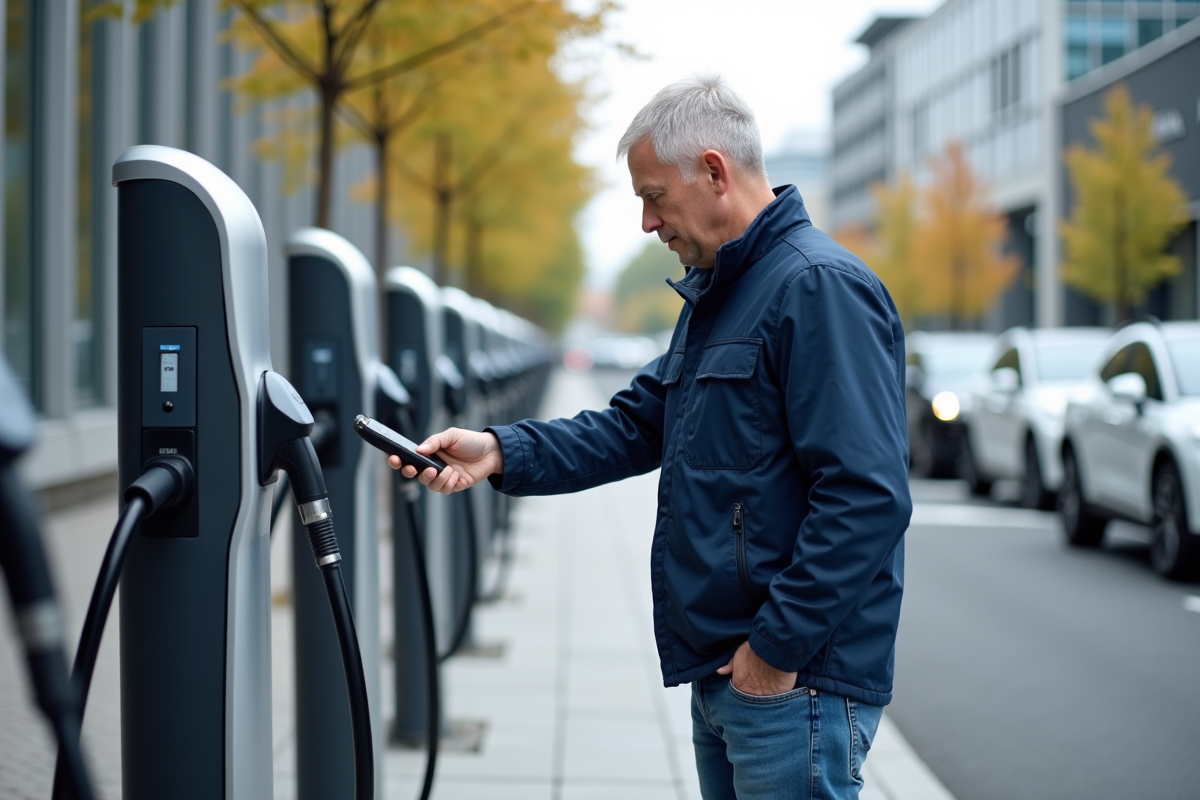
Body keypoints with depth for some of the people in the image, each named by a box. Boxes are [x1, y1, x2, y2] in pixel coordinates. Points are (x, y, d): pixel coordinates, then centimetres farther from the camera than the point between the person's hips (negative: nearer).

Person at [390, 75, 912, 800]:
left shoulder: (823, 287, -17)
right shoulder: (714, 294, 18)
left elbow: (869, 497, -24)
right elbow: (637, 425, 17)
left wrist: (779, 645, -20)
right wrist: (501, 453, 4)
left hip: (798, 684, -10)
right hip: (723, 674, 10)